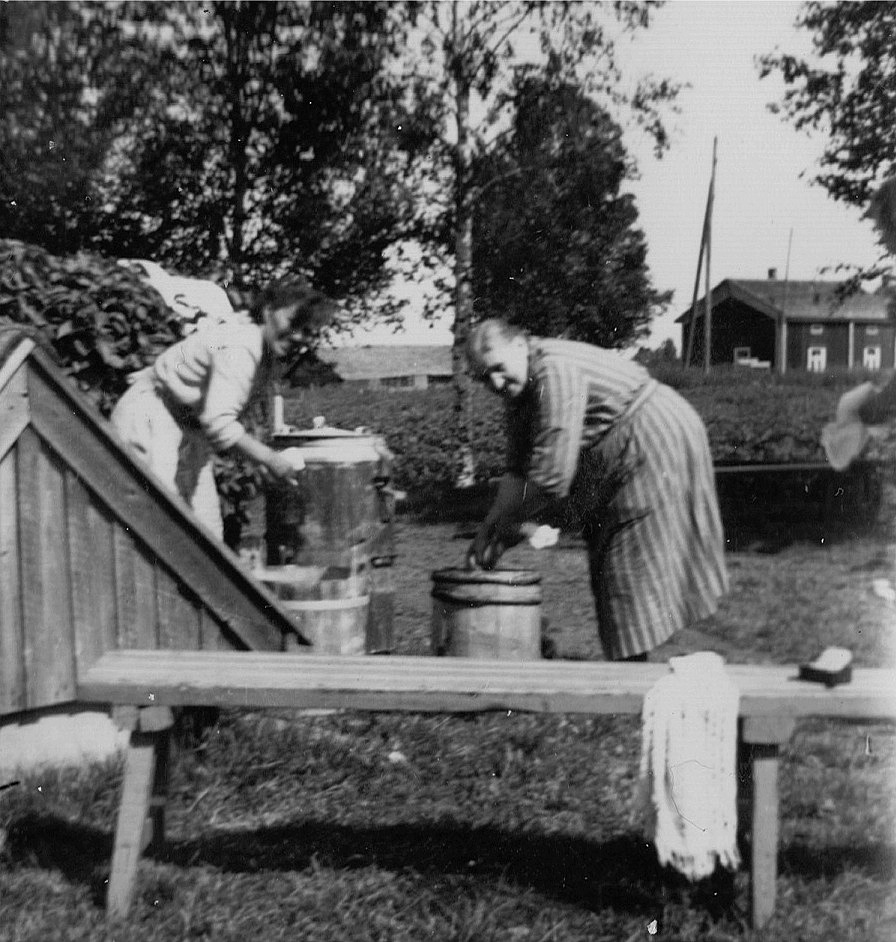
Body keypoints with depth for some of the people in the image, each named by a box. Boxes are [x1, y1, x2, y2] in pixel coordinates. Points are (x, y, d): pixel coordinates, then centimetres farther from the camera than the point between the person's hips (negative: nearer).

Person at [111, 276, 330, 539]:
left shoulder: (268, 353, 4)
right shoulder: (239, 348, -27)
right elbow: (218, 422, -37)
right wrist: (270, 459, -32)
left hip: (190, 426, 10)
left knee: (207, 528, 5)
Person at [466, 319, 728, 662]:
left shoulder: (556, 370, -28)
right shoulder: (519, 390, 3)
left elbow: (551, 477, -31)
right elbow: (518, 472, 6)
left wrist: (498, 524, -19)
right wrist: (490, 531, -4)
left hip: (658, 441, -10)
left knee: (634, 563, -8)